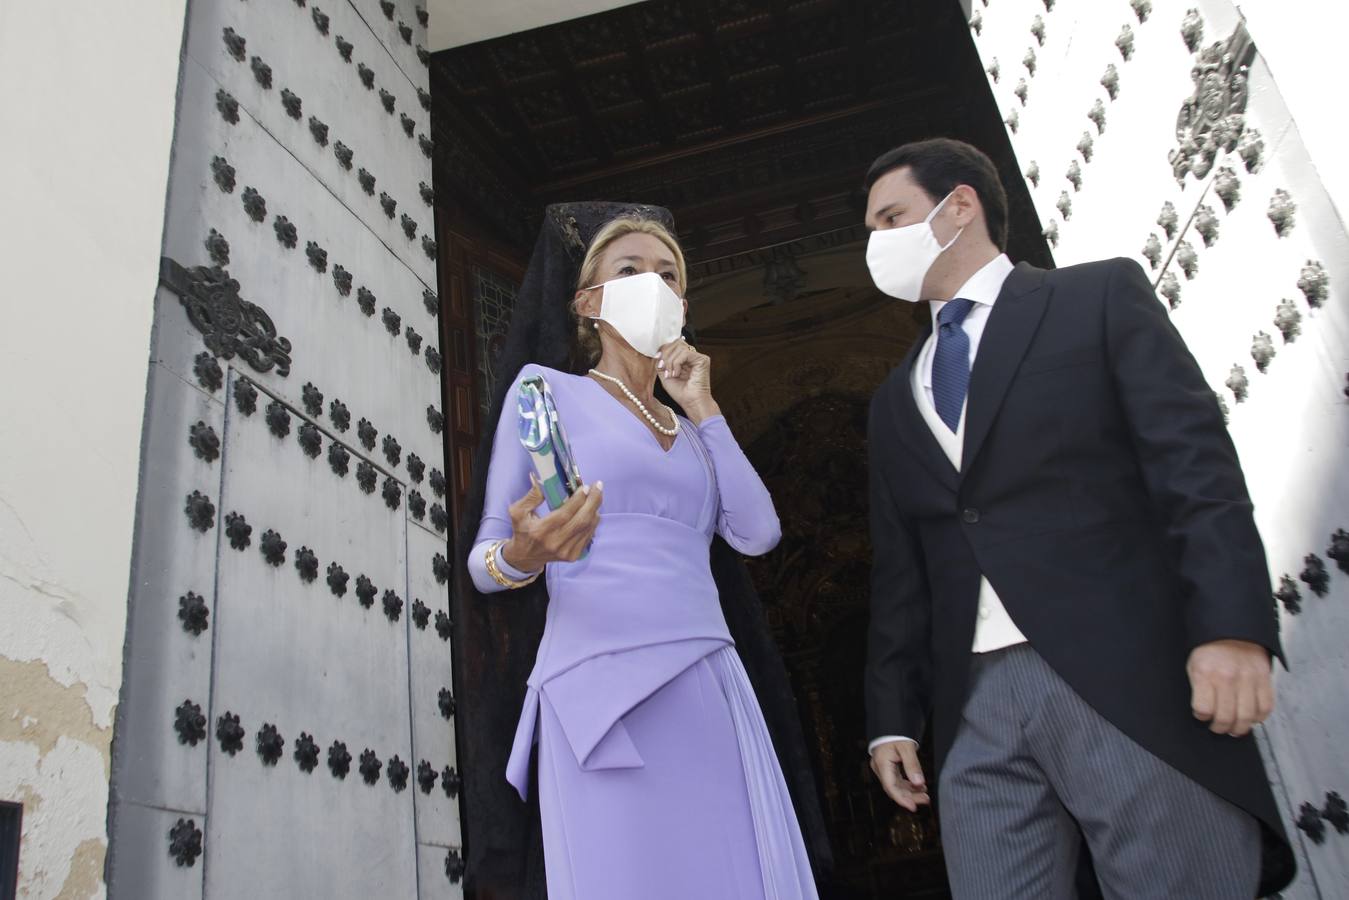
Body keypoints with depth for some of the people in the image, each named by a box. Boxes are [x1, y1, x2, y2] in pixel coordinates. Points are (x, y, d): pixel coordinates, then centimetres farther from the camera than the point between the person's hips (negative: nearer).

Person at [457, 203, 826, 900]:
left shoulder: (692, 430, 22)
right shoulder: (546, 389, 6)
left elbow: (757, 533, 5)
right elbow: (482, 560, 3)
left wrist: (703, 410, 7)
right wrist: (520, 558, -20)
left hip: (709, 690, 5)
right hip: (600, 691, -5)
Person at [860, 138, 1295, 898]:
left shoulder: (1101, 296, 8)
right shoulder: (896, 400, 21)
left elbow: (1195, 458, -4)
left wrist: (1232, 625, -17)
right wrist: (894, 714, 12)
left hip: (1128, 681, -4)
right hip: (974, 706, 5)